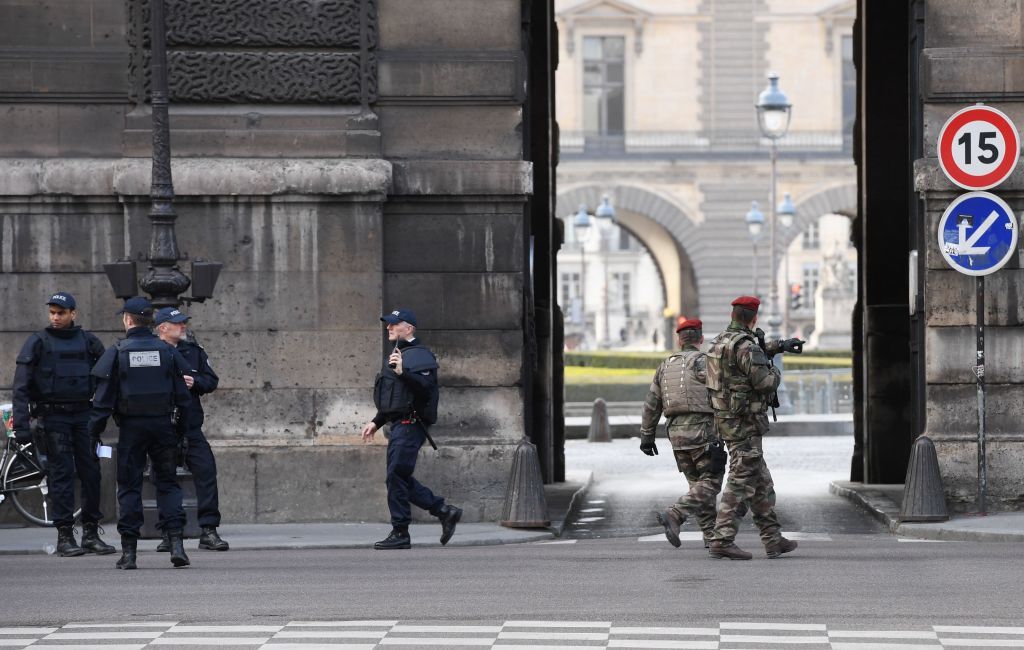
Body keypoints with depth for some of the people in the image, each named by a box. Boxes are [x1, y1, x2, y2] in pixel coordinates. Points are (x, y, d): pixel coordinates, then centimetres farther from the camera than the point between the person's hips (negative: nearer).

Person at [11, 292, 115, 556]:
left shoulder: (88, 341, 8)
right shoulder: (38, 343, 1)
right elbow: (20, 387, -2)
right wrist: (22, 425, -10)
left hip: (84, 415, 3)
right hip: (53, 417, -3)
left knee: (91, 472, 2)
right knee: (61, 474, -4)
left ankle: (91, 532, 10)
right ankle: (64, 536, -2)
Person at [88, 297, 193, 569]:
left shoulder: (117, 352, -4)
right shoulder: (167, 351, 3)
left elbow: (104, 396, -5)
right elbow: (182, 393, 5)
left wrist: (95, 429, 1)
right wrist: (181, 428, 13)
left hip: (131, 425, -2)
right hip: (163, 424, 2)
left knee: (129, 486, 5)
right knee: (167, 483, 8)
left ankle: (129, 550, 3)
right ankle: (176, 543, -5)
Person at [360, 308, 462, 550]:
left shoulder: (419, 355, -8)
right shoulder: (398, 355, 24)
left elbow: (426, 385, -24)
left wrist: (402, 372, -35)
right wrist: (376, 422, 27)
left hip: (410, 425, -10)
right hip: (399, 425, 10)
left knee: (397, 477, -10)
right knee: (401, 478, 9)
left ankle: (400, 534, -6)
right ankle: (445, 511, 16)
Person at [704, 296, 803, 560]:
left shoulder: (722, 341, 13)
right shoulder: (745, 345, -18)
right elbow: (764, 381, -22)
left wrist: (779, 346, 41)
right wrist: (776, 372, 0)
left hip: (726, 417, 10)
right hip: (744, 421, -10)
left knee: (761, 482, 14)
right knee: (740, 482, -8)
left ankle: (773, 538, 17)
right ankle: (722, 541, -11)